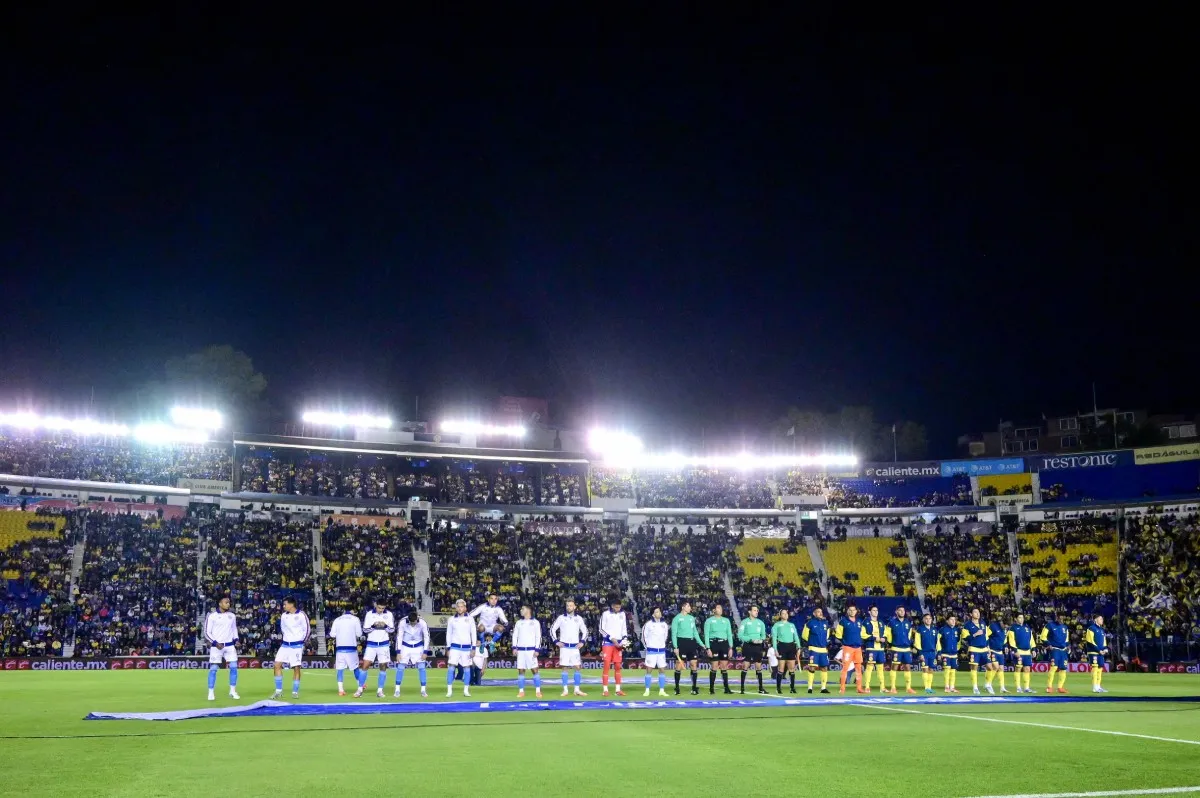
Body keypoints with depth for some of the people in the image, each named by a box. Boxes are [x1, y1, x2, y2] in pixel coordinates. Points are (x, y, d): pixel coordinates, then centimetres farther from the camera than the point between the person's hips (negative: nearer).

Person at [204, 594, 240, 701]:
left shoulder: (232, 615, 8)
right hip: (216, 646, -4)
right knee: (213, 668, -3)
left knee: (234, 667, -2)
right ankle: (211, 693, 5)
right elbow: (207, 632, -6)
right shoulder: (212, 616, -7)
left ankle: (232, 691, 9)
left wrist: (236, 640, 4)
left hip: (229, 645, 4)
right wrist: (215, 643, -16)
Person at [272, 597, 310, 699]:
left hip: (297, 646, -5)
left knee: (296, 667, -3)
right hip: (285, 645, 5)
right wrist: (288, 638, 14)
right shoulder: (284, 616, 6)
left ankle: (295, 692, 8)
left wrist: (302, 642, 0)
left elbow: (307, 629, -4)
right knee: (277, 664, -4)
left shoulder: (301, 615, -9)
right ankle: (278, 691, 4)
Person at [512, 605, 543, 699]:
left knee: (534, 670, -5)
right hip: (521, 650, 4)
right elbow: (515, 635, 12)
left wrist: (537, 650, -9)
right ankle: (521, 691, 7)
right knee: (521, 671, 2)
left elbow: (538, 637, -2)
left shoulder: (535, 622, 2)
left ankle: (538, 691, -2)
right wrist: (514, 647, 0)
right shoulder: (519, 622, 13)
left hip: (531, 650, -3)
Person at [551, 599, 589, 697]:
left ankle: (577, 689, 3)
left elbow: (585, 631, 16)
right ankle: (565, 690, 4)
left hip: (575, 647, 2)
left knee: (578, 667, -3)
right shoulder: (561, 618, 1)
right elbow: (552, 629, 5)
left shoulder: (578, 619, 7)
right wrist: (556, 641, -3)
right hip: (564, 647, -2)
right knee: (565, 668, -1)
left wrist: (582, 642, 4)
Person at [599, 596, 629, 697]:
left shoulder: (622, 614, 9)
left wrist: (625, 639, 0)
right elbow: (601, 629, -6)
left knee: (618, 666, 5)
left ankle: (618, 689, 9)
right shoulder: (605, 614, -6)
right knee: (607, 665, -5)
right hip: (608, 642, -4)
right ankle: (605, 689, -1)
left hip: (618, 643, 4)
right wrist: (612, 638, -13)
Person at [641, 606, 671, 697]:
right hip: (651, 650, -4)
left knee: (662, 670, 4)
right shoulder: (648, 624, -8)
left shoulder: (664, 624, 6)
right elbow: (644, 636, 1)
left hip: (661, 650, 4)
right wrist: (648, 646, 4)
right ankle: (647, 690, 4)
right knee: (649, 670, -1)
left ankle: (662, 690, 10)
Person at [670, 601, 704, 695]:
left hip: (691, 642, 6)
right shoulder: (677, 618, -2)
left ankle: (694, 687, 9)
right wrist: (675, 647, -14)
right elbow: (674, 633, -6)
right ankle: (677, 687, 5)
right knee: (679, 666, -3)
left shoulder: (692, 618, 15)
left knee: (694, 664, 2)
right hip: (681, 642, -5)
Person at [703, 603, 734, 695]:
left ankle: (726, 688, 7)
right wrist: (708, 648, -10)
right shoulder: (709, 620, 1)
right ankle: (711, 688, 4)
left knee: (724, 667, 4)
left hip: (724, 644, 4)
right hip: (714, 643, -4)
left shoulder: (726, 620, 13)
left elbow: (729, 634, 13)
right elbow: (706, 635, -2)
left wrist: (730, 647, 6)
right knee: (714, 667, -4)